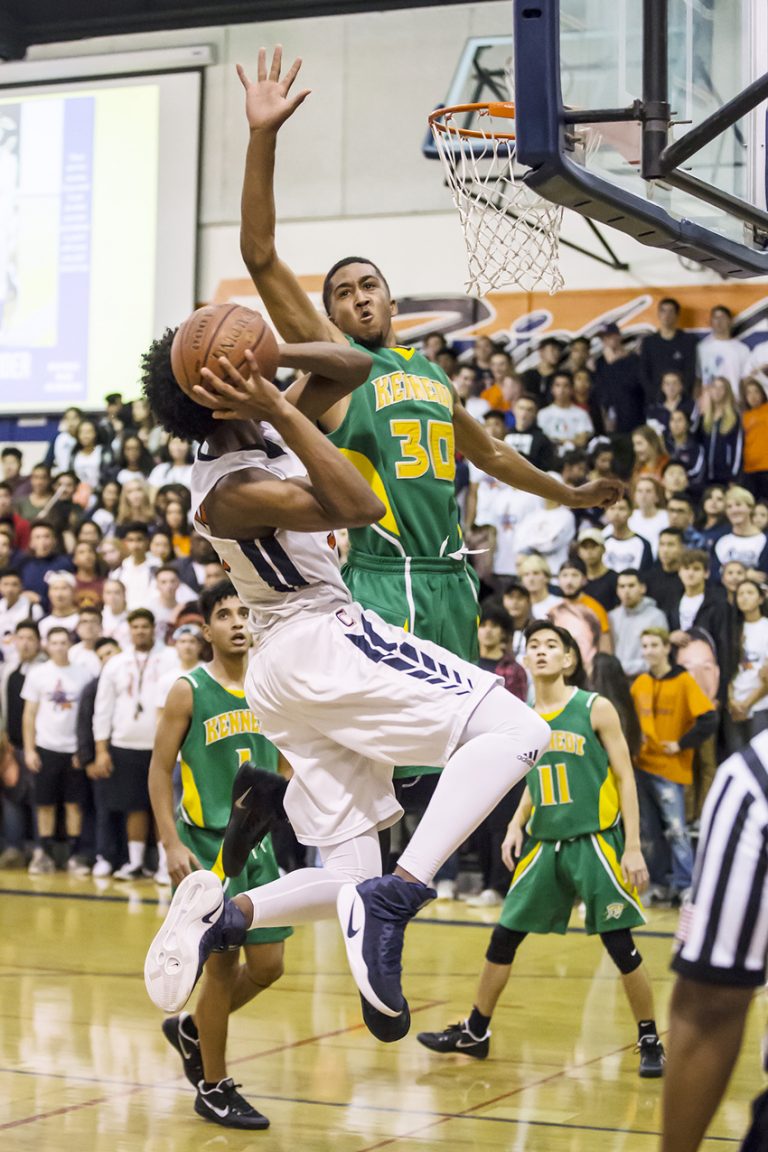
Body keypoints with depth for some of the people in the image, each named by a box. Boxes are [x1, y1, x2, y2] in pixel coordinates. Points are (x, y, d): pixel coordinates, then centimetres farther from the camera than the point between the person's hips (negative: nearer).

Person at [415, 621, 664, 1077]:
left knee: (620, 944, -5)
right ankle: (475, 1032, 21)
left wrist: (633, 848, -13)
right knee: (504, 935, 7)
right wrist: (516, 825, 4)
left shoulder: (595, 708, -8)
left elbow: (625, 778, -7)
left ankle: (651, 1041, 11)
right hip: (543, 843, 5)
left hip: (595, 841, -5)